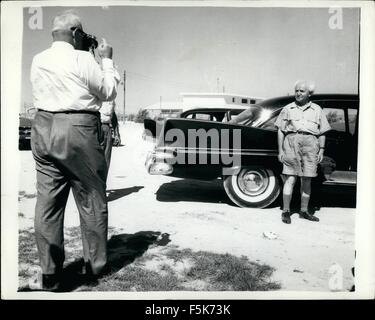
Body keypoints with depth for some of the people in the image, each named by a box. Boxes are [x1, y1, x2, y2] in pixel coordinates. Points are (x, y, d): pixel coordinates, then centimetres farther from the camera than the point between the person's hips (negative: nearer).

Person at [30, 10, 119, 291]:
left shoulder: (38, 61, 11)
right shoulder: (82, 59, -7)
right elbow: (109, 92, 1)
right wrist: (107, 60, 13)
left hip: (43, 128, 6)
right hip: (79, 130, -5)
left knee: (47, 203, 7)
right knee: (92, 202, 7)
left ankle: (50, 274, 14)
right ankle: (96, 267, 19)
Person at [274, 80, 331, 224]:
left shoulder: (317, 110, 17)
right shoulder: (288, 109, 12)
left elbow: (322, 132, 16)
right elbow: (280, 130, 9)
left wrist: (321, 150, 6)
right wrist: (280, 150, 2)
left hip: (311, 144, 2)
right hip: (292, 143, -2)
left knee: (307, 180, 5)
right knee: (290, 179, -6)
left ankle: (304, 211, 17)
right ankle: (285, 211, 1)